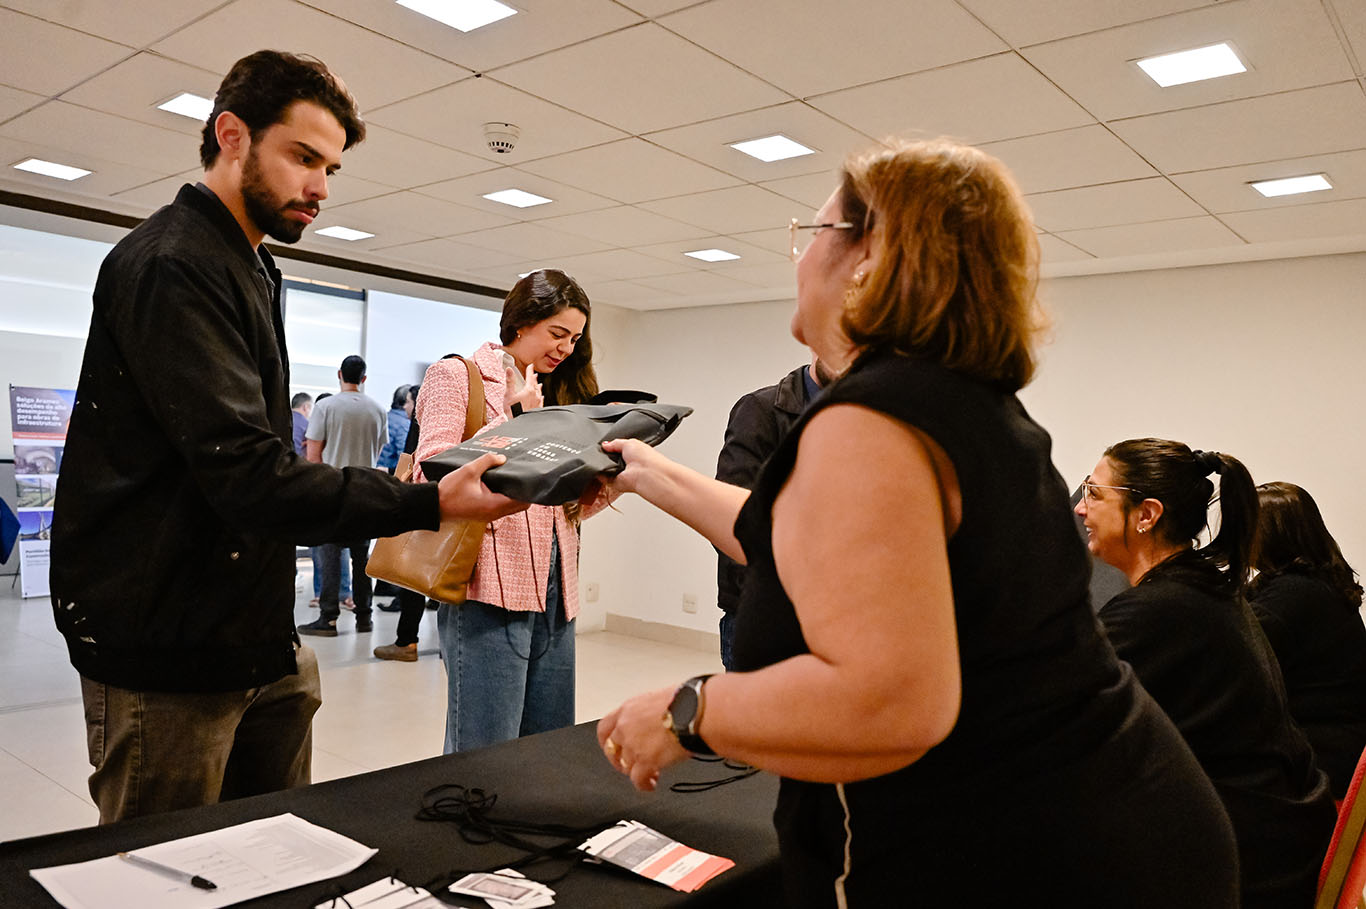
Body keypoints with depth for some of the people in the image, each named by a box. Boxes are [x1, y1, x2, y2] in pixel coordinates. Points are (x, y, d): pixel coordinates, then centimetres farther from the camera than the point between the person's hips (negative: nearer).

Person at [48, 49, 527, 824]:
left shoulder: (251, 271, 17)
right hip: (168, 661, -9)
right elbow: (247, 475, -25)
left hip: (261, 647, 9)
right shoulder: (170, 266, -15)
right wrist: (431, 504, -28)